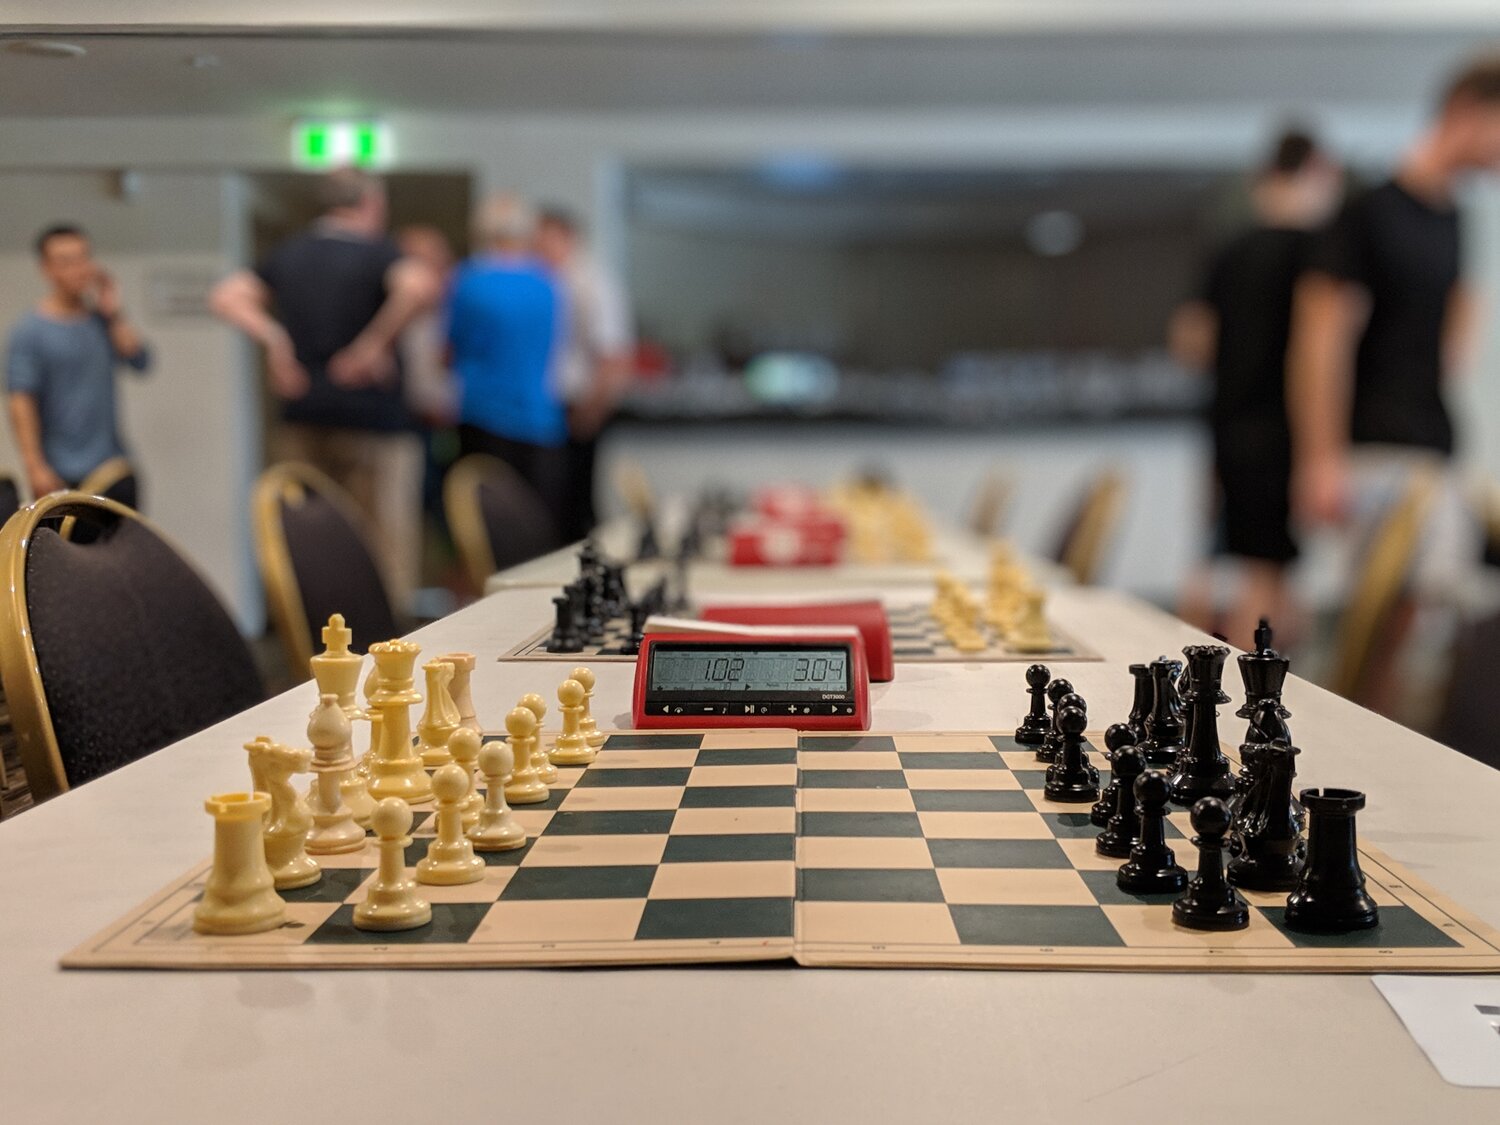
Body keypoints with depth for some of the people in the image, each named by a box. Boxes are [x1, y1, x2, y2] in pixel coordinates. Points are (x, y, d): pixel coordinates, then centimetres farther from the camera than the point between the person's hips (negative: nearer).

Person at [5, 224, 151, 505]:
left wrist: (113, 311, -3)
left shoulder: (105, 320, 10)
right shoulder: (29, 332, -5)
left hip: (114, 470, 5)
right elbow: (21, 402, -10)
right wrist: (35, 467, -18)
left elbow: (140, 363, -1)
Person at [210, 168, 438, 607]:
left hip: (301, 418, 6)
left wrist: (274, 340, 5)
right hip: (371, 417, -5)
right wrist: (375, 341, -16)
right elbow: (420, 287, -26)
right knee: (387, 538, 0)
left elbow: (227, 297, 10)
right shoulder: (377, 253, -7)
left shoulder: (287, 254, 12)